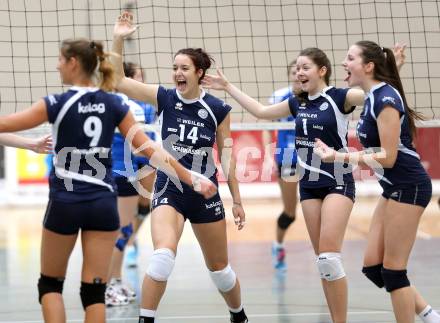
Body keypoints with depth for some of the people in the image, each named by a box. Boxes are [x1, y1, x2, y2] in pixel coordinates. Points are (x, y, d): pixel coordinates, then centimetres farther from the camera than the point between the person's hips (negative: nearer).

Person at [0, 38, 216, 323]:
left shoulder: (58, 104, -8)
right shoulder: (115, 104, 3)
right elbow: (149, 149, 0)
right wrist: (193, 179, 4)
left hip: (64, 204, -3)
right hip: (103, 205, 3)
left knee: (50, 284, 13)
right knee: (94, 290, 3)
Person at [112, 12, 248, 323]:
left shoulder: (218, 109, -7)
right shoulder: (165, 98, -5)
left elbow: (227, 155, 1)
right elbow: (119, 81, -12)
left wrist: (237, 200, 2)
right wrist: (118, 40, -23)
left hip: (206, 194, 1)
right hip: (169, 191, -1)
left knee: (219, 267, 13)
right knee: (163, 256, -26)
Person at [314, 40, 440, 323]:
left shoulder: (385, 98, -17)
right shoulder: (374, 98, 10)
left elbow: (388, 157, -20)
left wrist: (341, 157, -21)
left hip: (408, 188, -10)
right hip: (394, 188, 10)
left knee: (392, 270, -5)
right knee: (373, 267, 8)